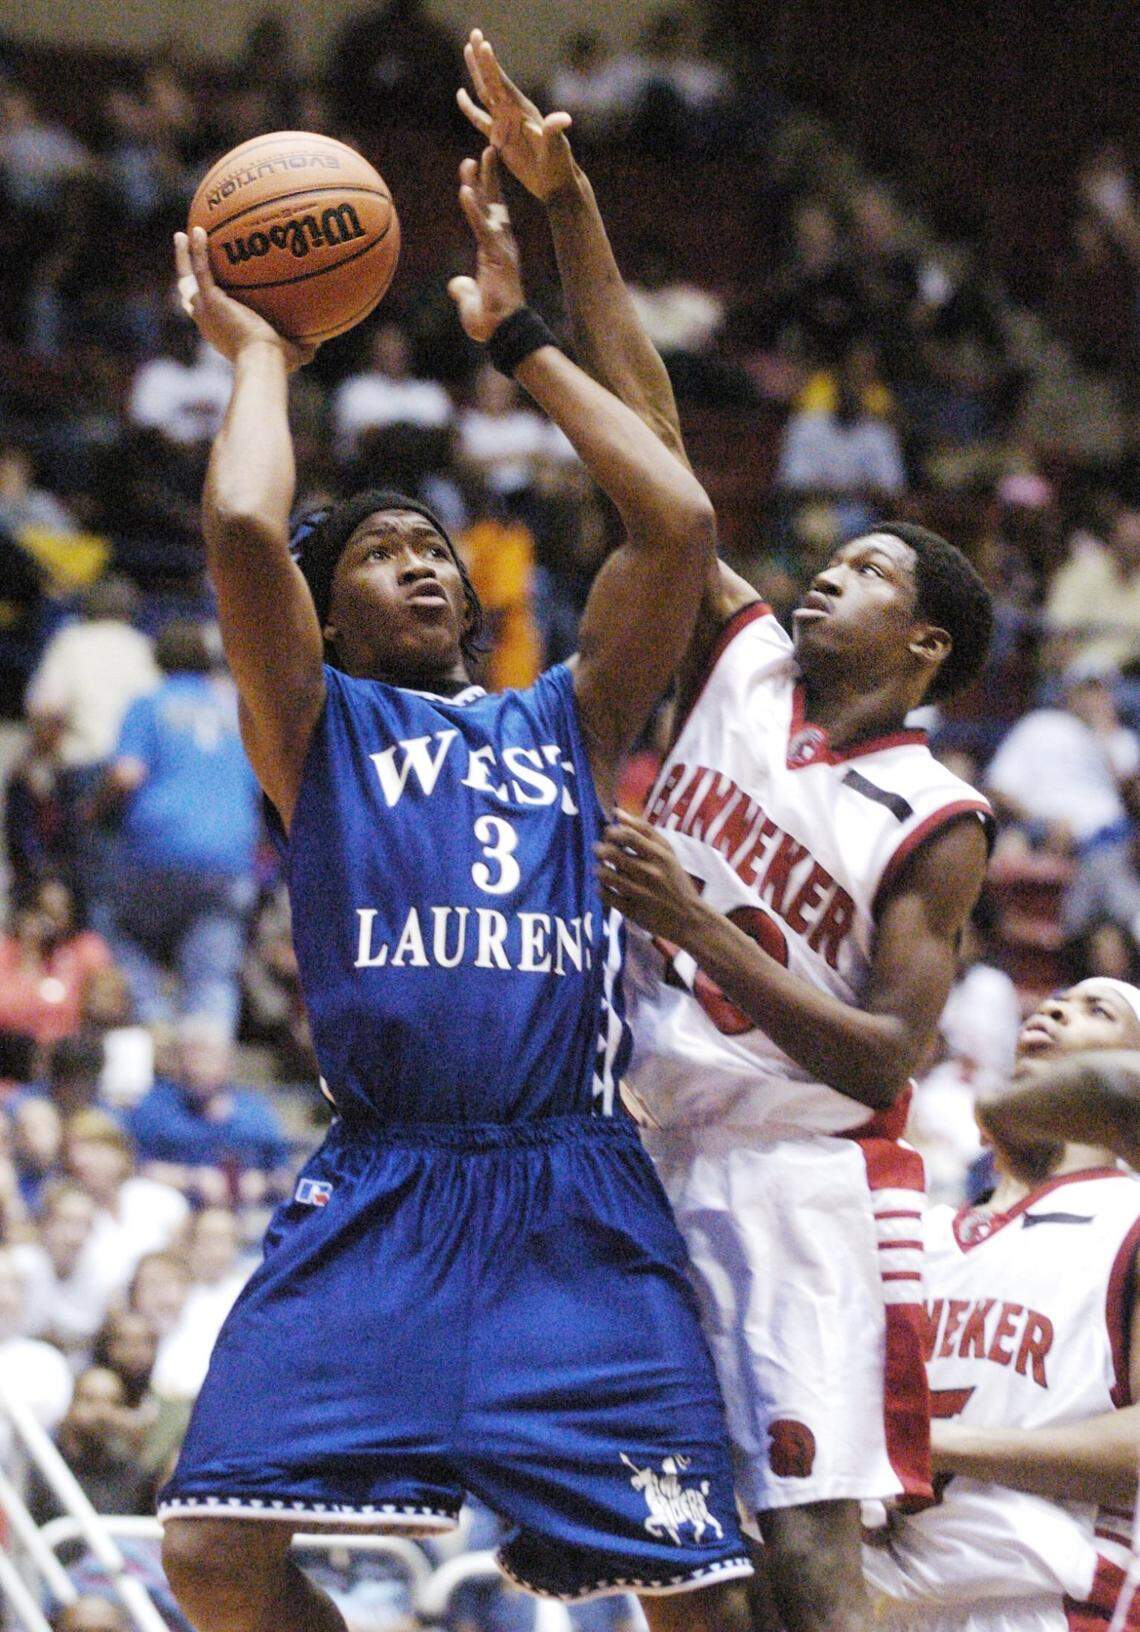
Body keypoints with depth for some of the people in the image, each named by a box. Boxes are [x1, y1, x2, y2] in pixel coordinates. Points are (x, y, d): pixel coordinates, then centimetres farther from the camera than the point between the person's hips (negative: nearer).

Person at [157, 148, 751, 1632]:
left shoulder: (565, 724, 21)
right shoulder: (319, 728, 13)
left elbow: (679, 524, 10)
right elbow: (243, 533, -4)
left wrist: (518, 339, 17)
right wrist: (258, 354, 12)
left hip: (576, 1202, 2)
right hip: (380, 1193, -2)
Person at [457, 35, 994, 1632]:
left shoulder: (937, 826, -6)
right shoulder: (740, 660, 7)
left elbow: (882, 1062, -14)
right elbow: (649, 445, 2)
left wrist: (699, 926, -21)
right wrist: (566, 206, -3)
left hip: (804, 1181, -5)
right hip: (651, 1155, 5)